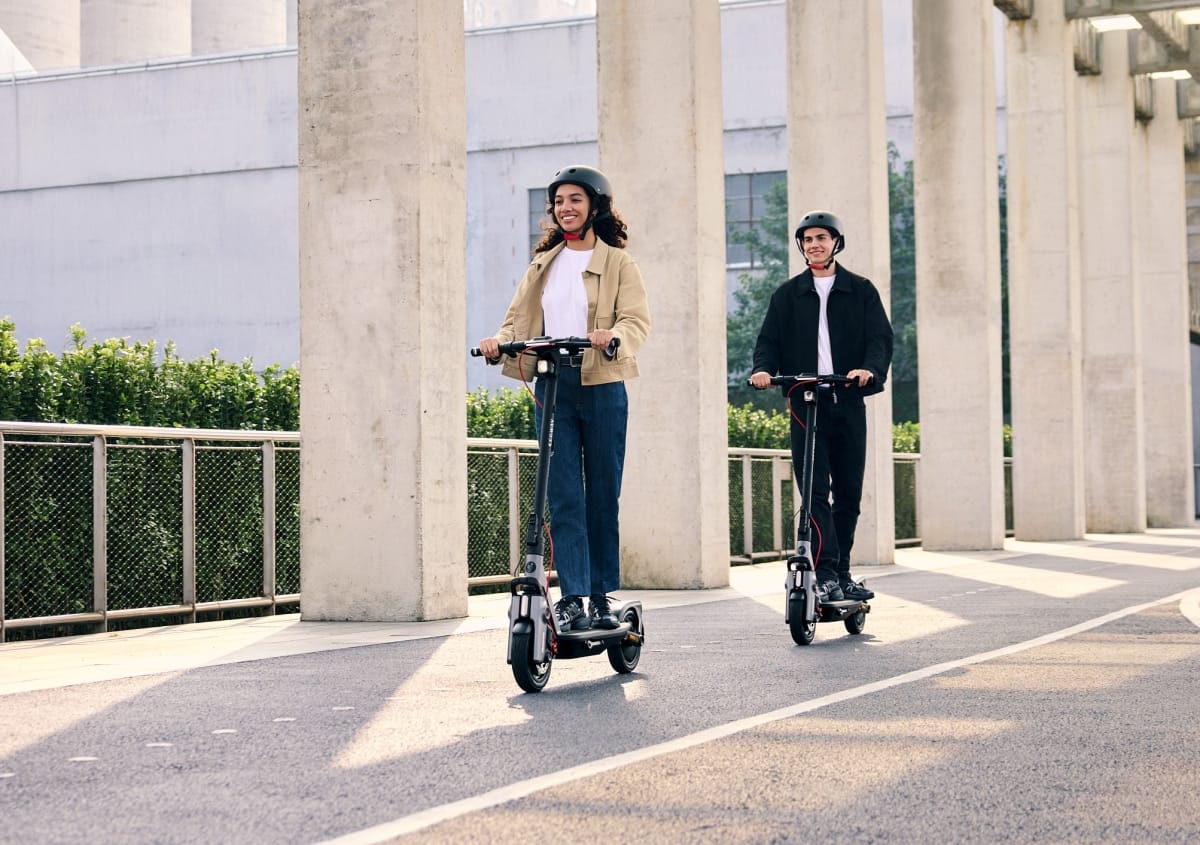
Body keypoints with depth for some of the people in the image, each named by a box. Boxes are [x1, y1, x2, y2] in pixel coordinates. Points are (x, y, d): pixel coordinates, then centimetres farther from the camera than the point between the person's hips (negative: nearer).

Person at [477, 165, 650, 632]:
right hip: (551, 386, 3)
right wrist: (499, 341, -11)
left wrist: (615, 337, -30)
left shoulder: (618, 263, 6)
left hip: (601, 387, -3)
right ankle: (571, 597, -4)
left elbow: (637, 319, -8)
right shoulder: (543, 263, 19)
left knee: (602, 494, 3)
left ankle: (601, 596, 12)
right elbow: (518, 317, 12)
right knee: (563, 495, -3)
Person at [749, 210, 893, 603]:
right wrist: (763, 368, -15)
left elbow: (880, 337, -1)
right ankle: (826, 575, -13)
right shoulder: (788, 294, 12)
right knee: (815, 492, -9)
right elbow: (770, 339, 7)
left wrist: (871, 368, -22)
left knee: (849, 492, 6)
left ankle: (842, 574, 17)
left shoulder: (861, 291, 10)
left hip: (848, 402, 1)